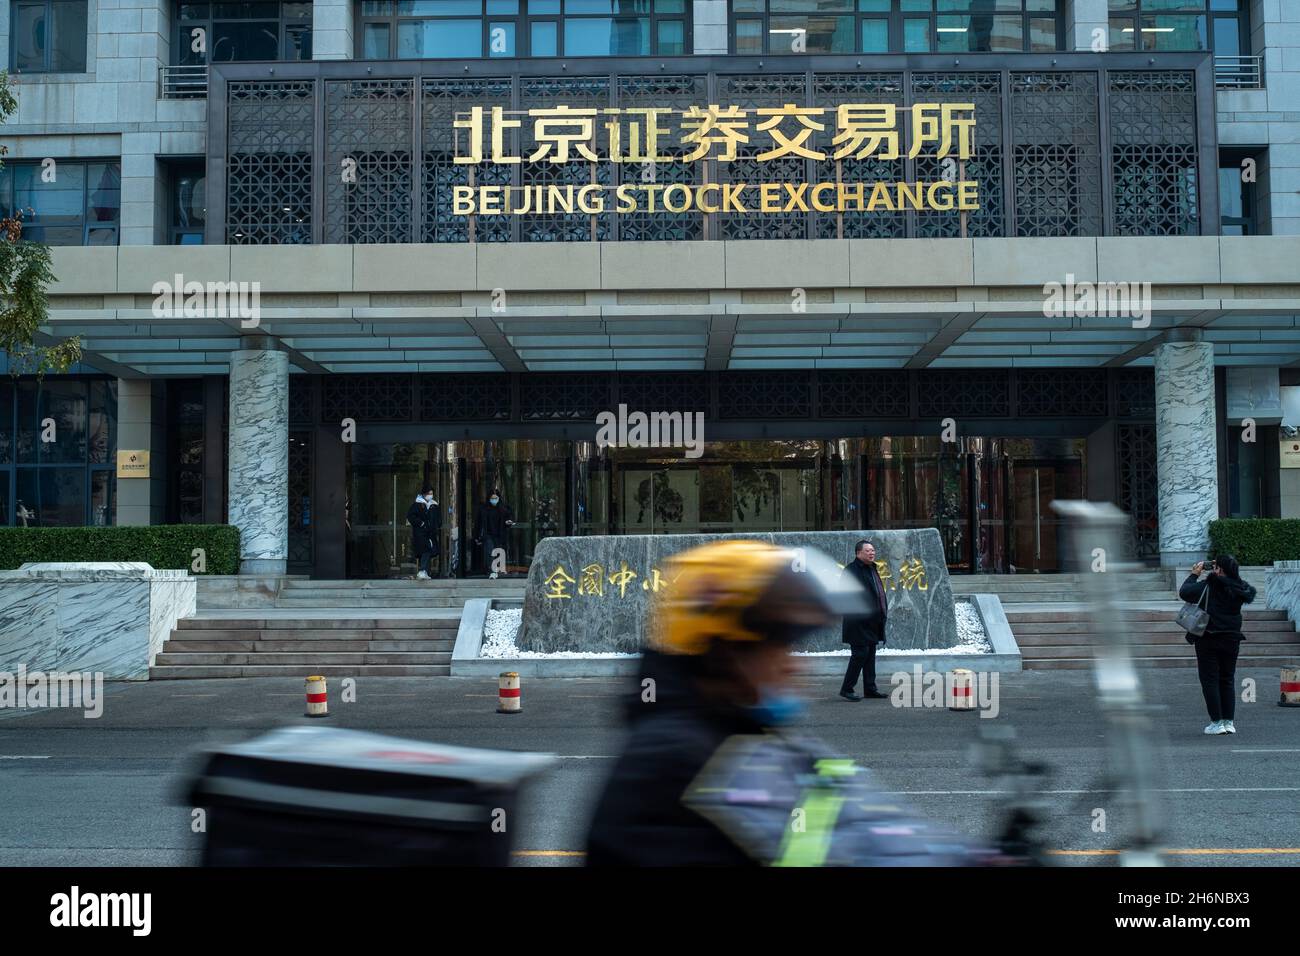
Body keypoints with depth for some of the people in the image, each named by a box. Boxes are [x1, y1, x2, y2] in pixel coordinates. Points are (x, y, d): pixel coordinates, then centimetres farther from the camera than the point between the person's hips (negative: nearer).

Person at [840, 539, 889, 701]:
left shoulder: (872, 569, 17)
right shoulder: (852, 570, -12)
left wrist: (883, 611, 15)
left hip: (872, 623, 9)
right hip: (859, 623, -9)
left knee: (870, 655, 12)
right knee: (860, 654, -10)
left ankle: (870, 689, 17)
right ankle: (847, 689, -2)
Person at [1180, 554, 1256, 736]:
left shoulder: (1208, 586, -15)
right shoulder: (1239, 588, 1)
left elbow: (1184, 592, -15)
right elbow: (1251, 593, 24)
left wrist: (1194, 575, 0)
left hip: (1208, 640, -5)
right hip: (1231, 640, 5)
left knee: (1209, 681, 2)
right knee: (1227, 680, 13)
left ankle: (1217, 722, 0)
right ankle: (1229, 722, 12)